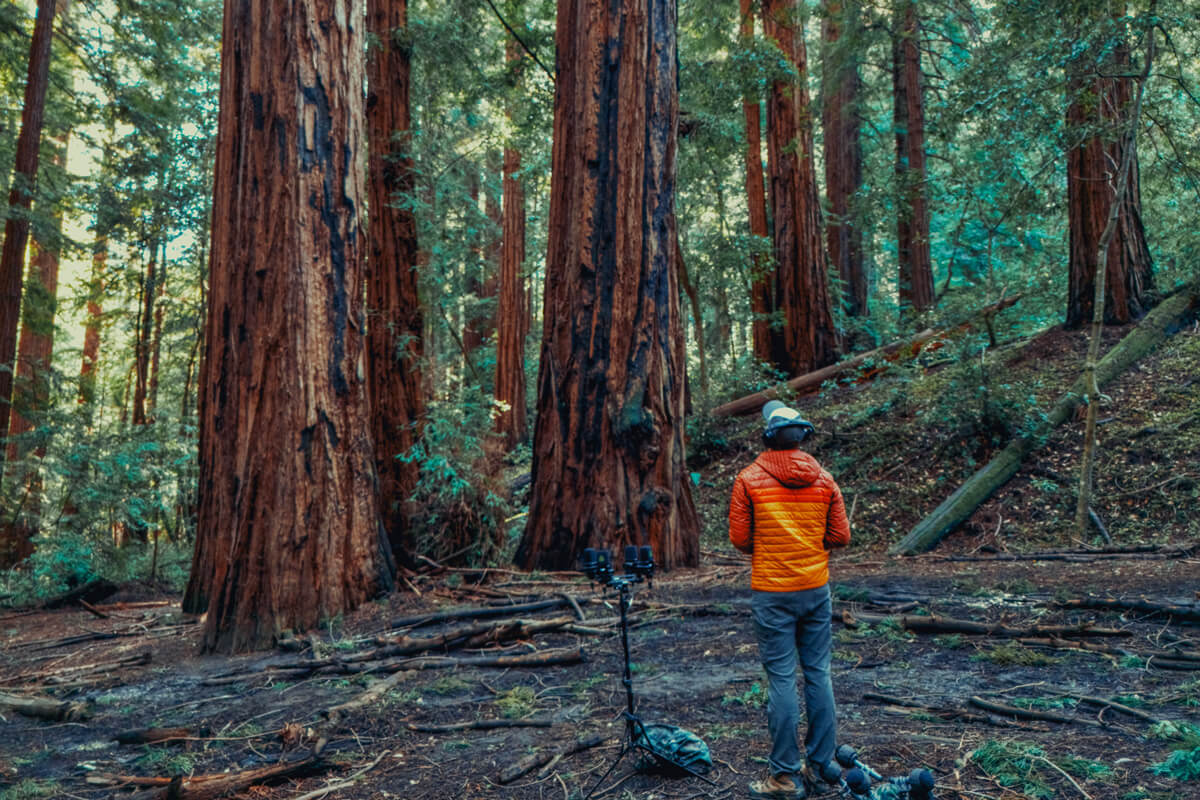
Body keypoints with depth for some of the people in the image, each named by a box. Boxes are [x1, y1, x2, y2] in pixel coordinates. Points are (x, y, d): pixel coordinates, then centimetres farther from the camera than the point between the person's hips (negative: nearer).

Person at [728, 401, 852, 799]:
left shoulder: (748, 479, -7)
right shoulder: (823, 479, 2)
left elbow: (739, 538, -6)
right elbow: (840, 536, 3)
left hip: (772, 593, -3)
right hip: (817, 589, 3)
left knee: (781, 679, 1)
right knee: (818, 673, 12)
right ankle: (820, 765, 21)